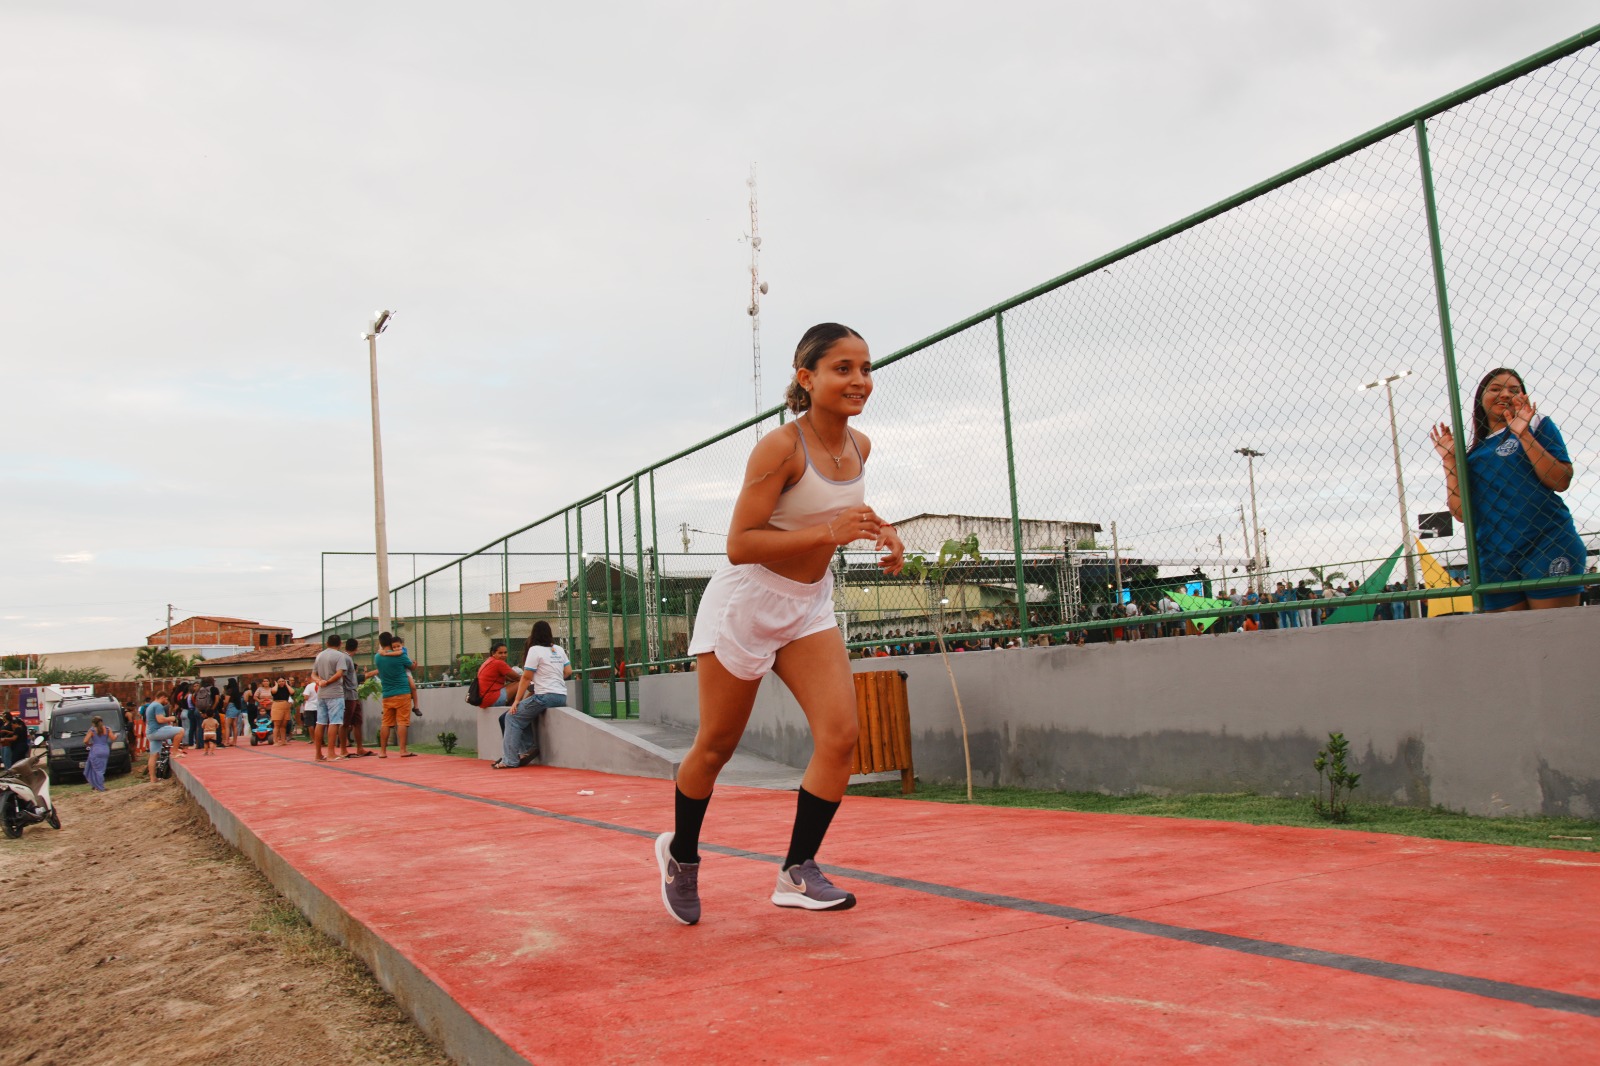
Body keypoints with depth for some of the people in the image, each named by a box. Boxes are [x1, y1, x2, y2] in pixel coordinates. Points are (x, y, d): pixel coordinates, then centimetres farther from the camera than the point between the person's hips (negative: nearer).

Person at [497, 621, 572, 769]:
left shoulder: (535, 650, -5)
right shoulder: (559, 650, 13)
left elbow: (526, 677, -6)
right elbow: (568, 671, 16)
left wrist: (517, 700, -3)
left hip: (545, 696, -8)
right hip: (562, 697, 8)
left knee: (513, 718, 2)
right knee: (527, 713, 26)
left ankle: (510, 760, -5)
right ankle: (529, 749, 16)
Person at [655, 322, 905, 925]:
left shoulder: (859, 447, 1)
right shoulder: (780, 447, -21)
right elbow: (739, 544, -23)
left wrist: (877, 534, 1)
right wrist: (828, 531, -32)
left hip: (810, 608, 6)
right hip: (745, 603, -6)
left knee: (840, 735, -10)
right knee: (716, 747, 7)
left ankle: (798, 871, 0)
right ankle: (680, 854, 31)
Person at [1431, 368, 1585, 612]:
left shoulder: (1537, 425, 7)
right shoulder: (1473, 452, 16)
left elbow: (1561, 481, -7)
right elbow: (1461, 512, 7)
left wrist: (1524, 436, -11)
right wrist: (1449, 459, 5)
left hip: (1546, 546, -4)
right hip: (1494, 559, 4)